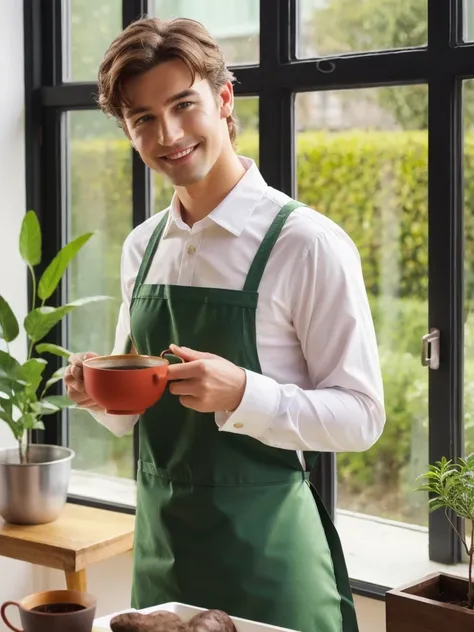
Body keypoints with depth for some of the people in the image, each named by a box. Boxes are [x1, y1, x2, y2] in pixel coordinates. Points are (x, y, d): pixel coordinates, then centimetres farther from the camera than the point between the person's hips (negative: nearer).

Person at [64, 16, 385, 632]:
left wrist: (242, 394, -26)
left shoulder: (308, 243, -13)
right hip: (159, 545, 6)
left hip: (268, 552, -5)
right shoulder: (142, 247, 7)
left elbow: (361, 417, -12)